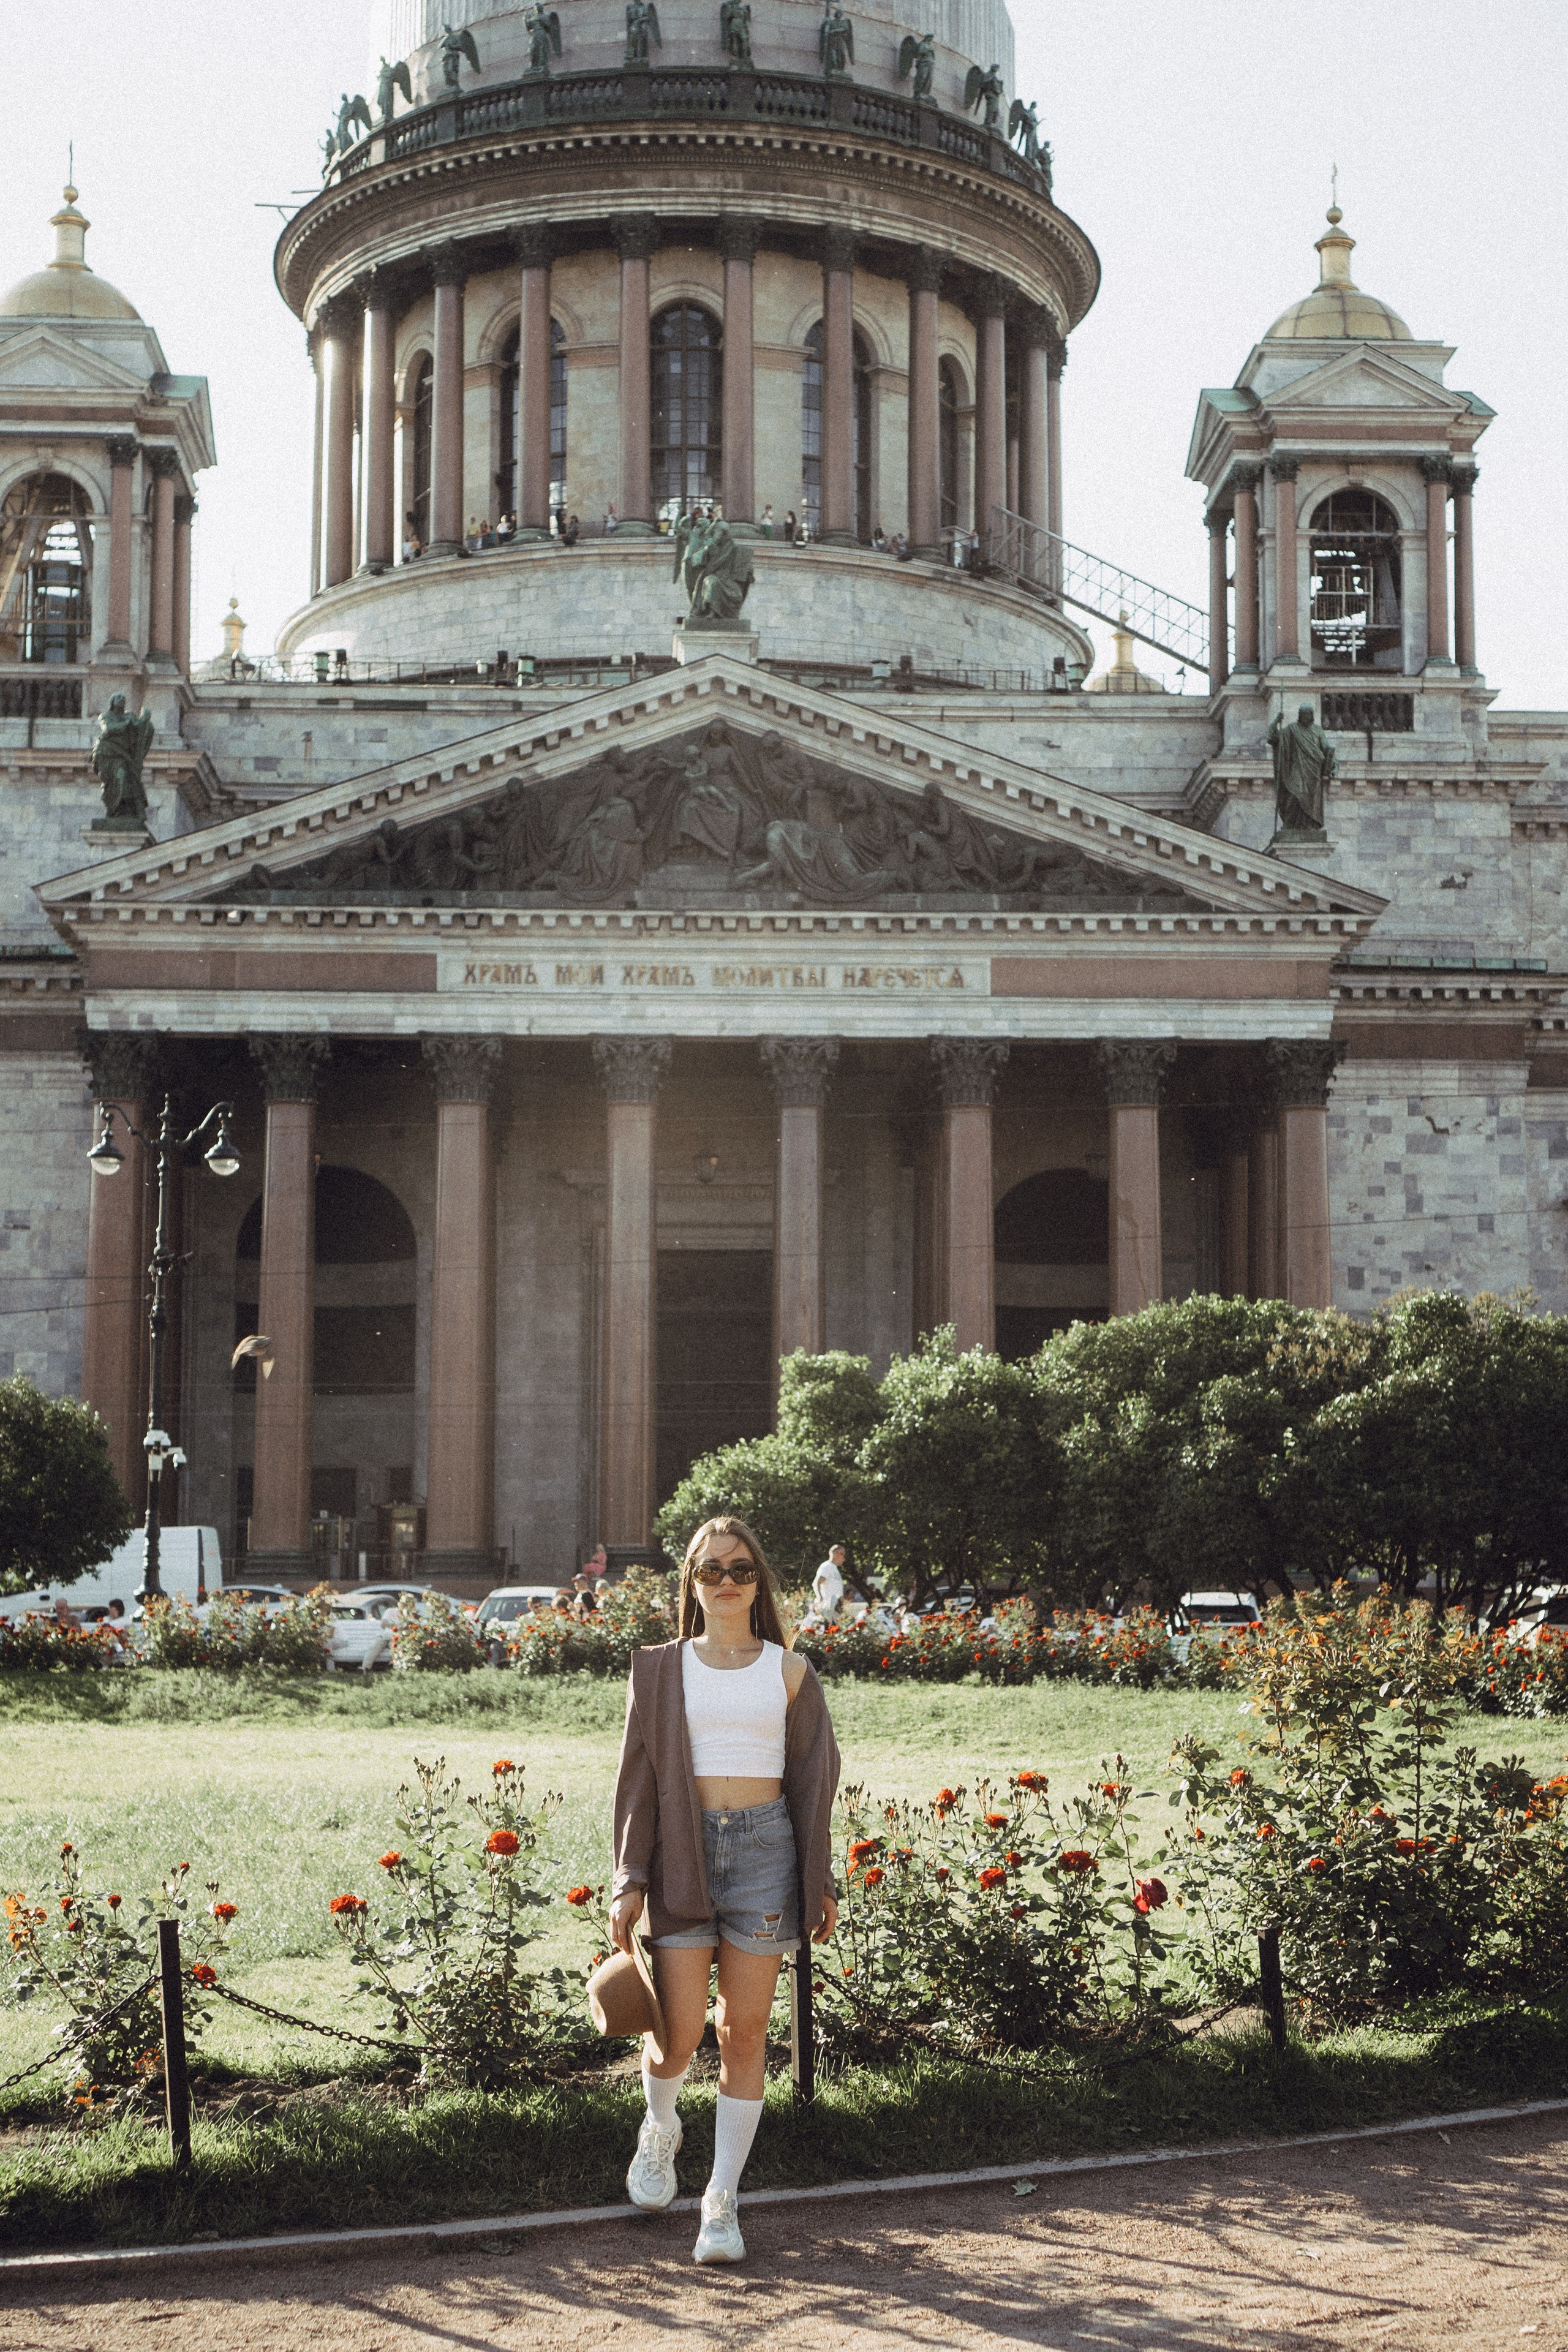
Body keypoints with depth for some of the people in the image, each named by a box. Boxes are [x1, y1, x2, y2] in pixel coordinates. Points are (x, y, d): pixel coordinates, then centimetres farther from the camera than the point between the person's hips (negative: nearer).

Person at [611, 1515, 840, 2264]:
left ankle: (723, 2201, 11)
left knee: (745, 2034, 1)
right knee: (678, 2034, -5)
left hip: (765, 1850, 0)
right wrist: (629, 1881, -1)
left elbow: (813, 1780, 10)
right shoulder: (661, 1669, 7)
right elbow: (637, 1778, 6)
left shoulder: (788, 1671, 7)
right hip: (683, 1851, 0)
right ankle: (660, 2130, 29)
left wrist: (819, 1885, 8)